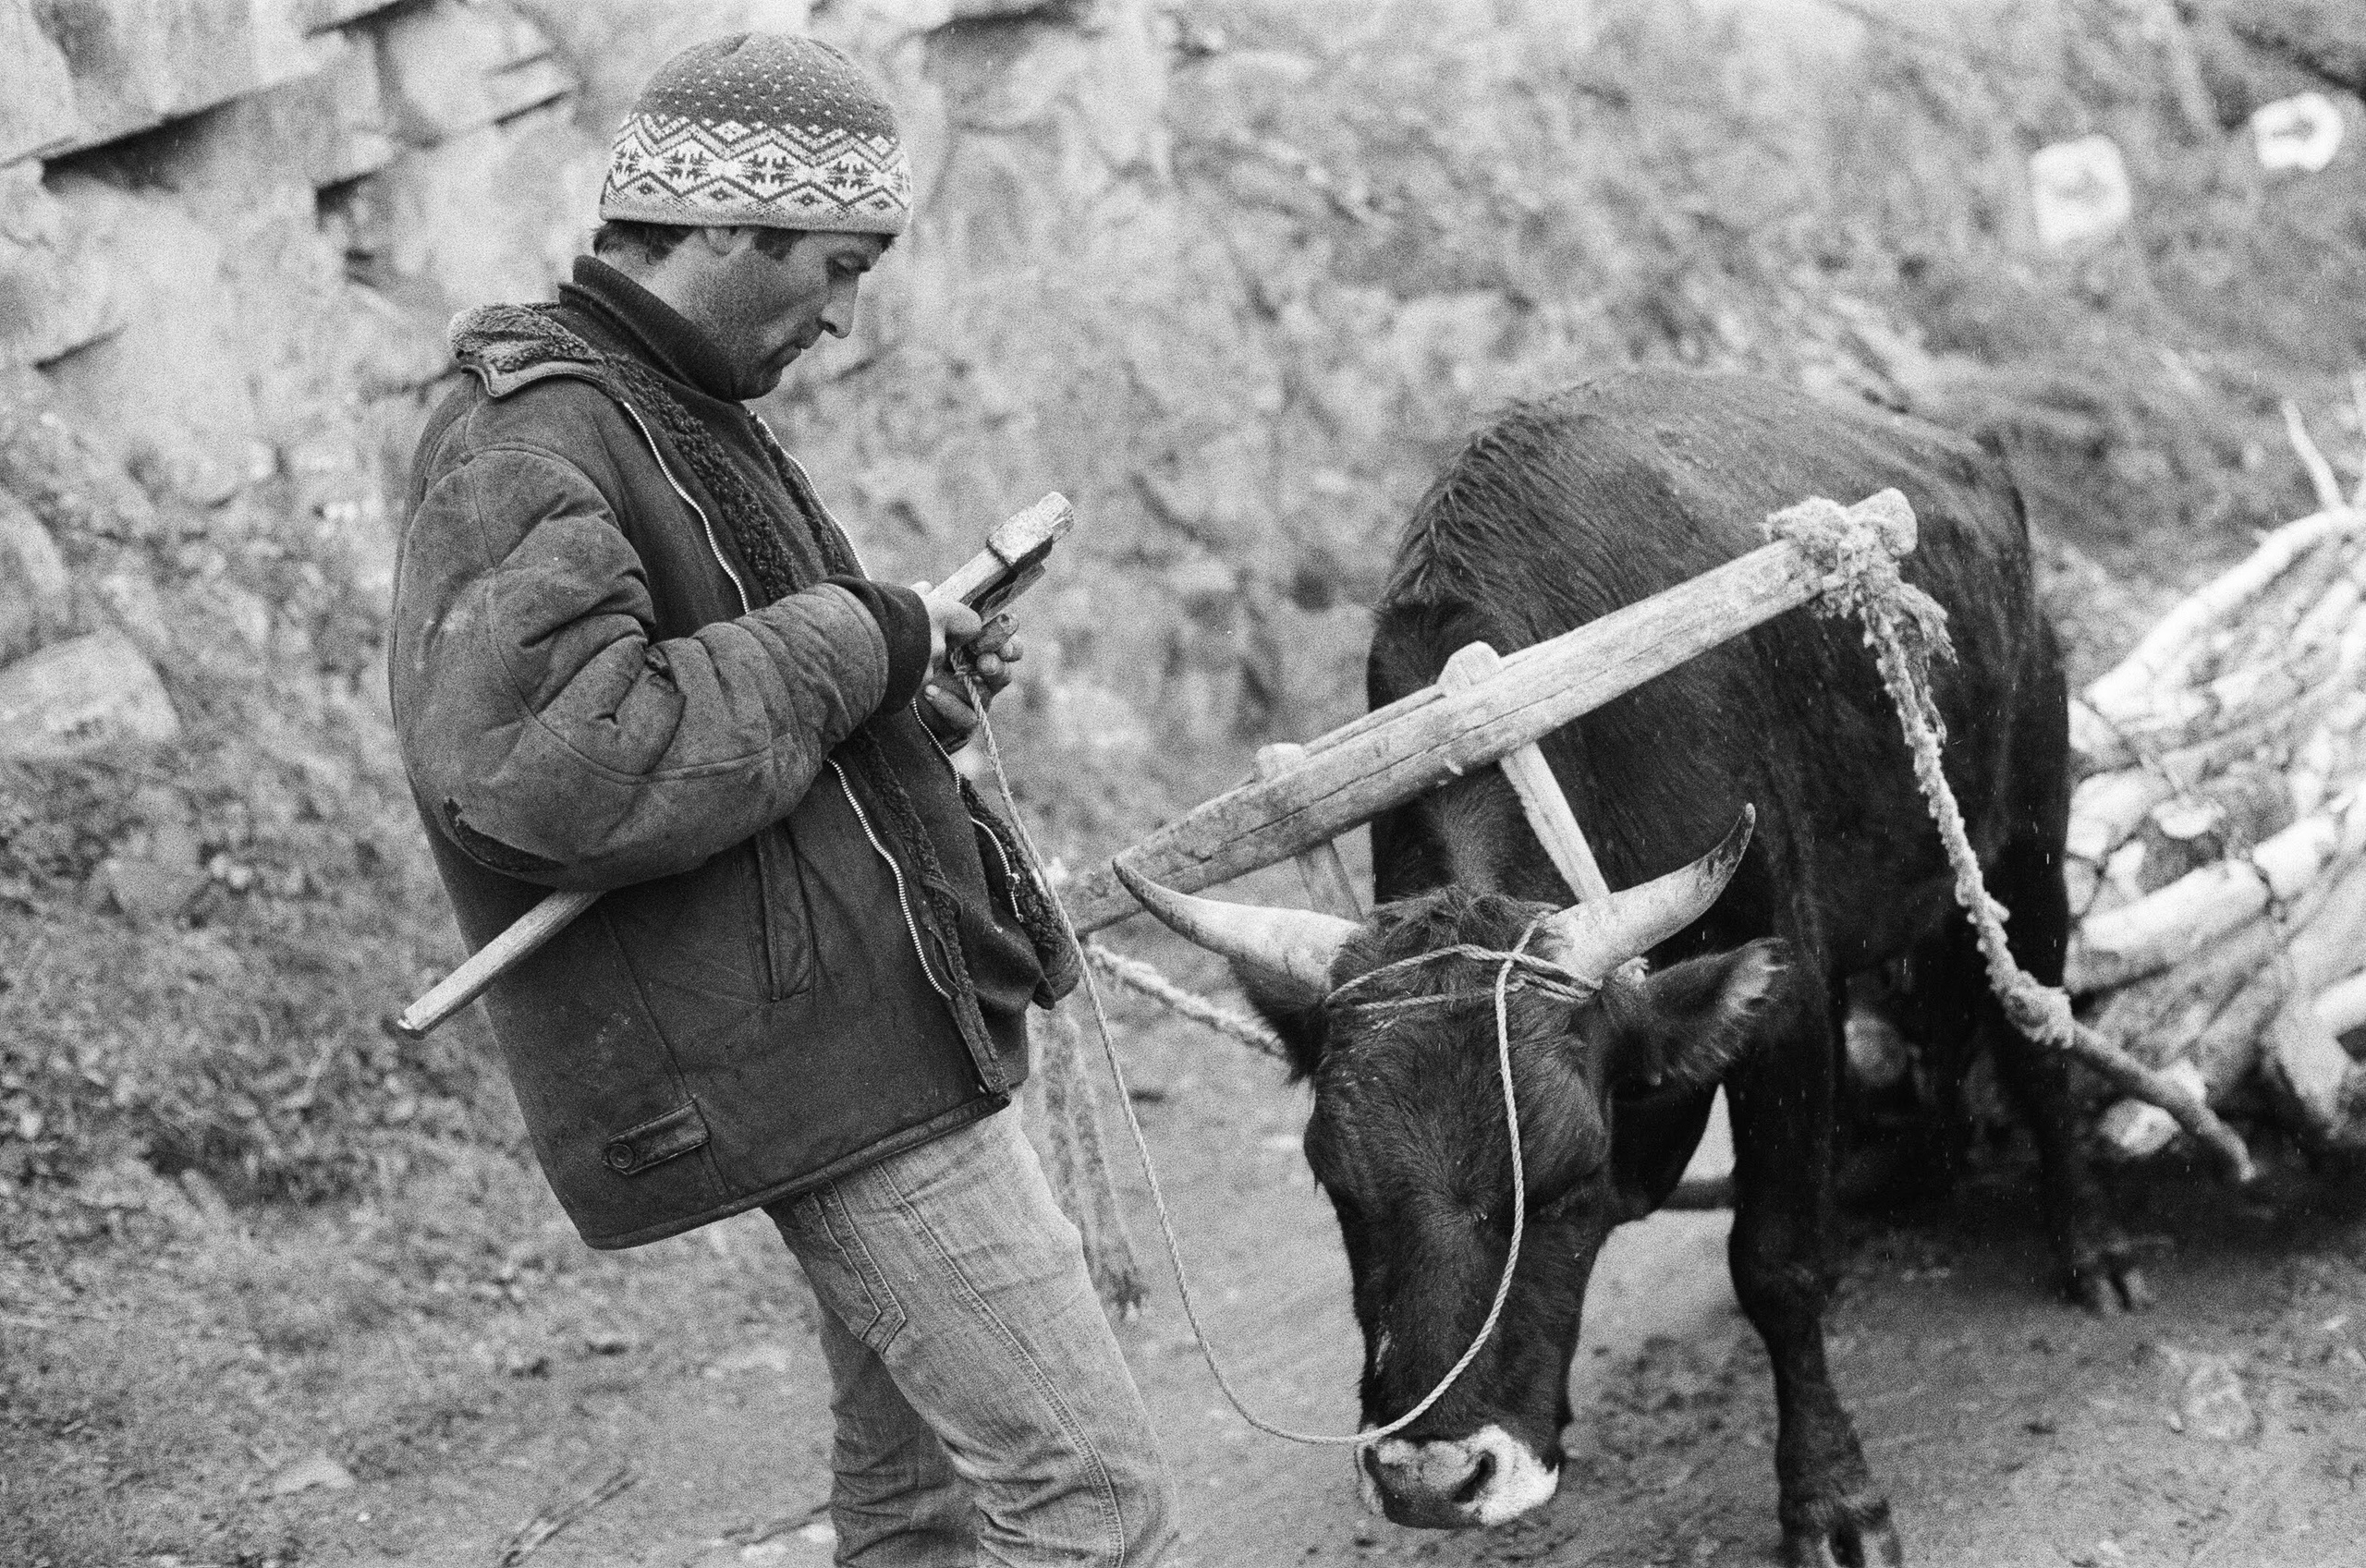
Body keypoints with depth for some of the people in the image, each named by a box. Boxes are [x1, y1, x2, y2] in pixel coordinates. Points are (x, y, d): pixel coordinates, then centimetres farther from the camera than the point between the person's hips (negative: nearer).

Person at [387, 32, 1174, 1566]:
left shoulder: (668, 410, 17)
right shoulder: (531, 443, -15)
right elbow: (538, 769, -30)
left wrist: (911, 676, 7)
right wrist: (854, 640, -20)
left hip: (865, 1023, 10)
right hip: (817, 1052, -10)